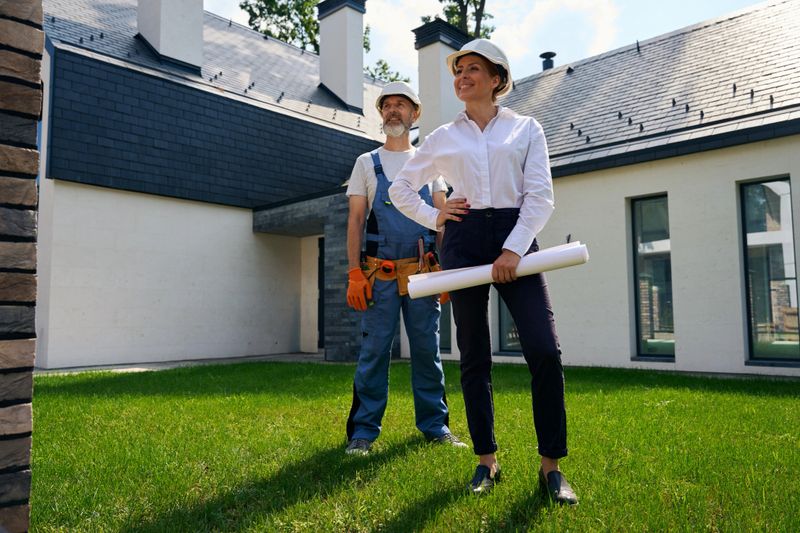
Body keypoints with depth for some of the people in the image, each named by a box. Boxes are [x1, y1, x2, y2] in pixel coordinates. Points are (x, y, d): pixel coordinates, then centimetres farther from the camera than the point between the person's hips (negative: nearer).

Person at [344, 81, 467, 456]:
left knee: (427, 349, 6)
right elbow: (355, 220, 6)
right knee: (374, 351, -1)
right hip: (379, 273, -1)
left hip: (423, 271, 1)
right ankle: (363, 431, 8)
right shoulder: (367, 163, 12)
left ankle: (434, 425, 17)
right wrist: (354, 273, -4)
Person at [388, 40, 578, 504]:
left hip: (515, 238, -1)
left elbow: (541, 195, 0)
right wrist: (434, 218, 4)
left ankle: (551, 466, 1)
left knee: (545, 350, -13)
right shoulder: (443, 137, 14)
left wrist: (513, 249, -13)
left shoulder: (526, 129, 10)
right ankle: (487, 461, 16)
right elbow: (401, 189, 21)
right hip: (464, 242, 2)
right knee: (475, 357, 3)